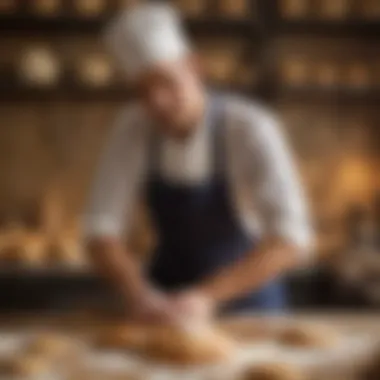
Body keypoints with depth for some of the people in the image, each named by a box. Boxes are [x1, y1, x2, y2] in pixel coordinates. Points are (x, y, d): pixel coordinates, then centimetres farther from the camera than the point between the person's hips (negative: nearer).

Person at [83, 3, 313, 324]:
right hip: (170, 303, 3)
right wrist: (139, 295, -25)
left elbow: (293, 240, -26)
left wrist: (208, 296, -34)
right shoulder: (134, 127, -8)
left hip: (246, 297, -2)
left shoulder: (250, 128, -19)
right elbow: (101, 228, -8)